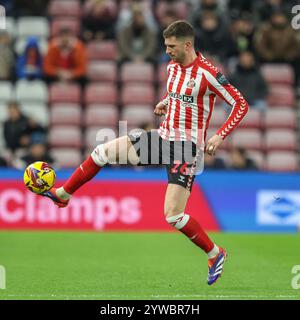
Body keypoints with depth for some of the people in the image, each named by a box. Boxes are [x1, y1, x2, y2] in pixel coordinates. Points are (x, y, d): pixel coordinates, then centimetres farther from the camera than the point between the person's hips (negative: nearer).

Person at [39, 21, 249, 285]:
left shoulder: (207, 74, -18)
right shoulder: (172, 66, 5)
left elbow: (241, 104, -16)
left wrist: (220, 136, -24)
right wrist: (165, 102, 10)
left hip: (187, 148, -8)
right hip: (164, 137, 8)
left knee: (172, 214, -14)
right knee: (103, 151, 2)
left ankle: (215, 254, 7)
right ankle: (62, 195, 17)